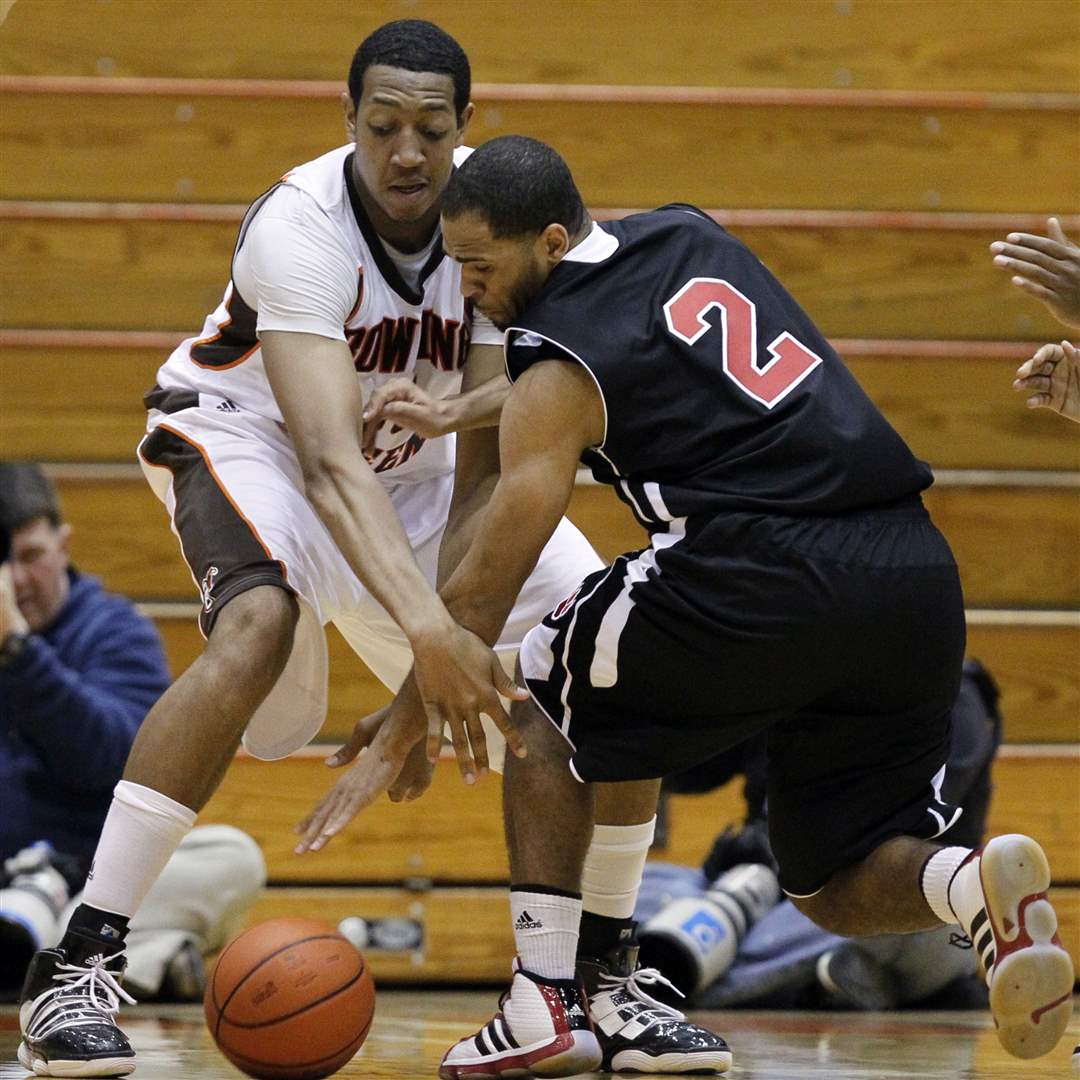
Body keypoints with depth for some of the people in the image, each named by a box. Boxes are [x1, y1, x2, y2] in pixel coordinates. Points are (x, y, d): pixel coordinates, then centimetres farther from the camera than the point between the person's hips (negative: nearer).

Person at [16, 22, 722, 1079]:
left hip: (423, 455, 5)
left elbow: (483, 474, -19)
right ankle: (74, 971, -33)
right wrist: (430, 634, -59)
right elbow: (328, 460, -45)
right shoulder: (298, 227, -34)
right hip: (249, 435, -5)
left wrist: (426, 691, -30)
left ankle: (602, 970, 7)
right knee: (256, 625, -36)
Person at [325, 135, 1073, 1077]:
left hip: (771, 575, -7)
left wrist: (394, 742, 11)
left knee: (540, 702, 19)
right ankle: (975, 887, -16)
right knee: (842, 891, 18)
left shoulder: (561, 371, 0)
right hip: (916, 575, 7)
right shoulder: (692, 236, 19)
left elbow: (482, 593, 2)